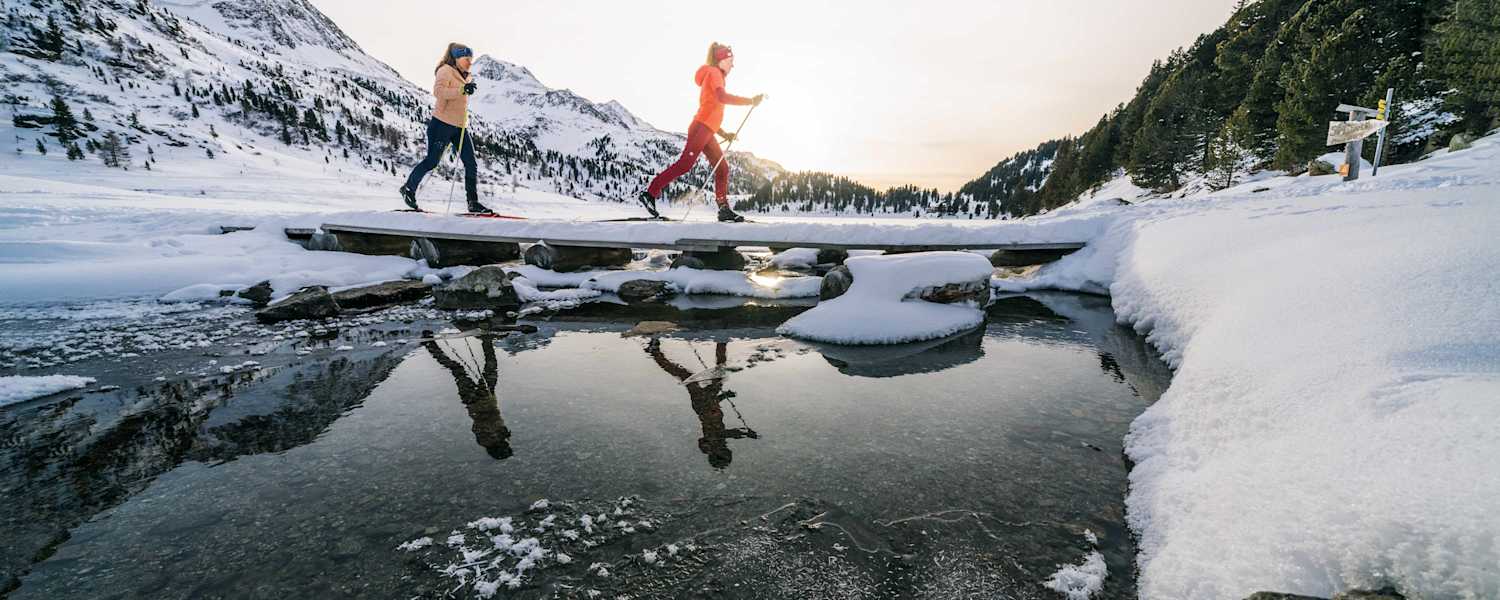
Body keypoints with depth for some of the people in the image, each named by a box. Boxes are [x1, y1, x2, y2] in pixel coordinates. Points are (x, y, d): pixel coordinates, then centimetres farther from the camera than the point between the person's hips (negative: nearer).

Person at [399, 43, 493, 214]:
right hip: (442, 123, -8)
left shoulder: (464, 77, 19)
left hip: (460, 127, 8)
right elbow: (438, 91, -22)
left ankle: (473, 202, 0)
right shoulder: (446, 70, -5)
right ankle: (408, 188, 17)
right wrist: (463, 90, -28)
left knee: (471, 164, -2)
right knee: (432, 161, -2)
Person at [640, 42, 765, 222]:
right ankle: (650, 194, -15)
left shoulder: (715, 77, 29)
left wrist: (724, 134, 23)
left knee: (722, 169, 5)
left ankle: (724, 210, 2)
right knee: (685, 164, -17)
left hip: (707, 133, 10)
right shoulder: (714, 73, 1)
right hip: (701, 128, -10)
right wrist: (750, 101, -18)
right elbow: (722, 97, -20)